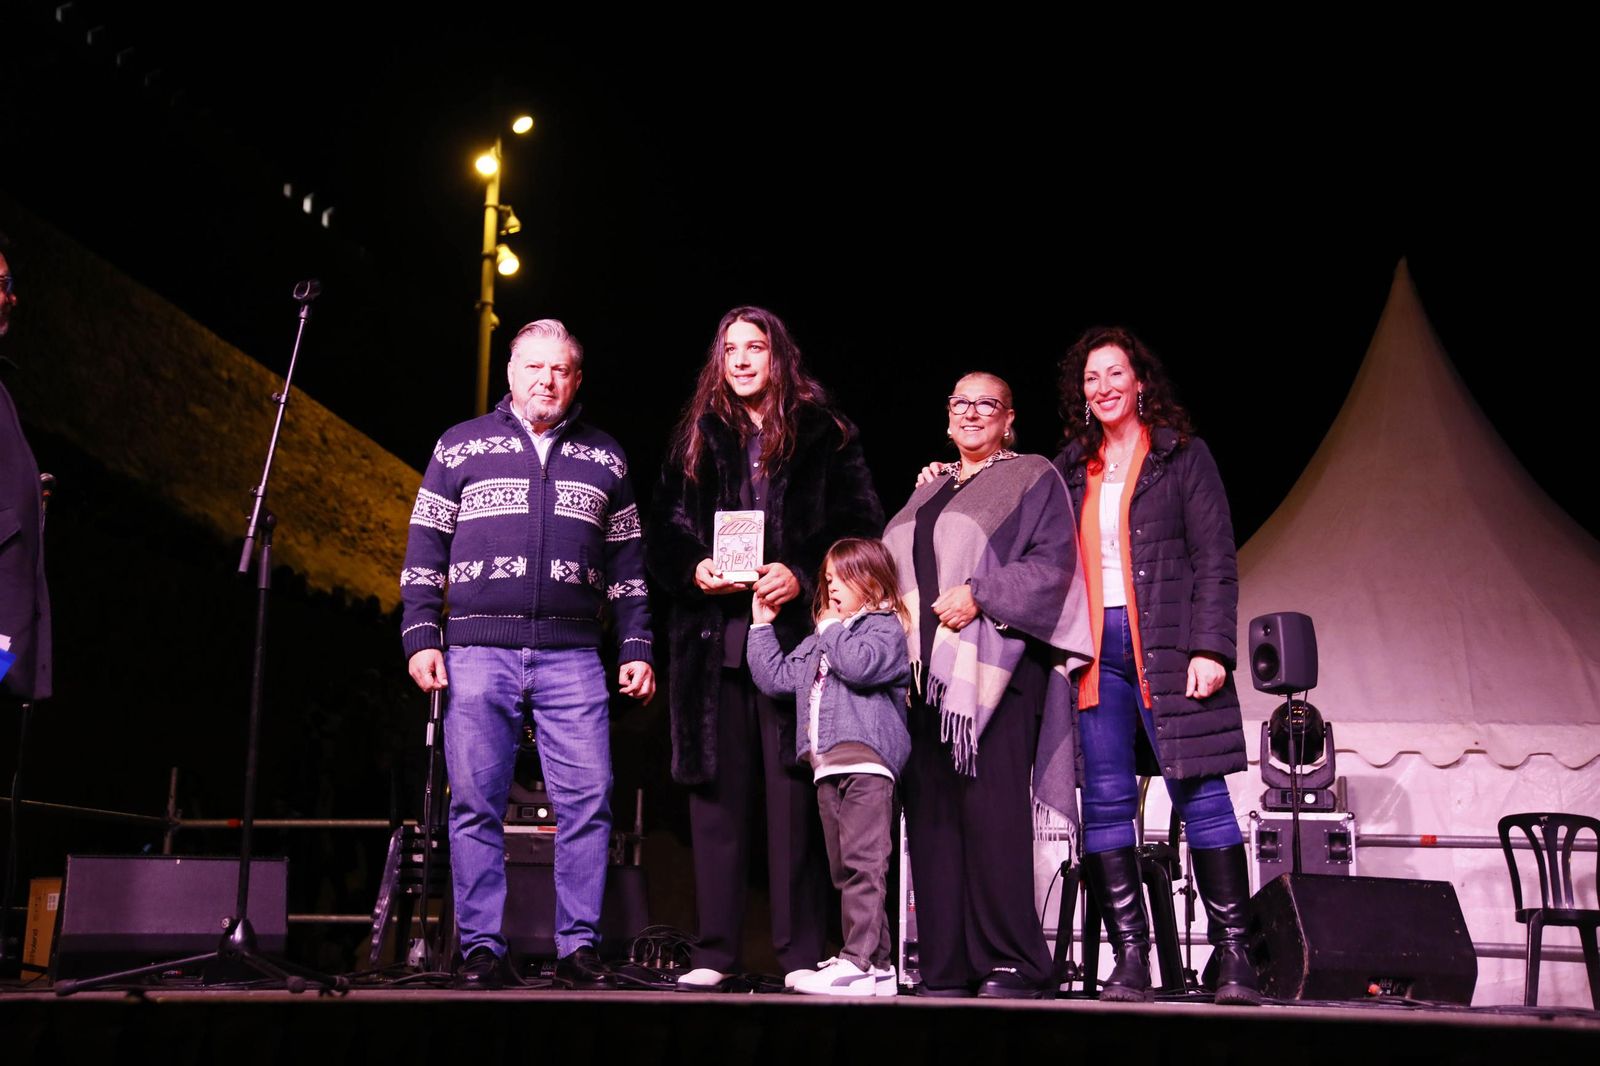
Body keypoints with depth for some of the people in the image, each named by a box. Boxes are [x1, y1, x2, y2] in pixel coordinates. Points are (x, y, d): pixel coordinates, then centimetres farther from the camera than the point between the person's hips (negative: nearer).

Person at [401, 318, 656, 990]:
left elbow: (626, 563, 16)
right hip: (477, 651, -1)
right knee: (475, 803, -1)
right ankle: (481, 947, 8)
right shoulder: (461, 446, 12)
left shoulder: (604, 458, 16)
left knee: (588, 801, -5)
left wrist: (637, 648, 8)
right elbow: (425, 550, 9)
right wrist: (421, 636, -1)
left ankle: (578, 946, 4)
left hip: (572, 657, 1)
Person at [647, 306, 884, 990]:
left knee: (795, 795, -4)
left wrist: (800, 576, -12)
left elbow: (861, 529, 2)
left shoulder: (824, 434, 8)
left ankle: (802, 954, 3)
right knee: (718, 794, 3)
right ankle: (716, 953, 10)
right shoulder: (696, 439, 18)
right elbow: (664, 536, 15)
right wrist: (695, 570, -5)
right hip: (715, 639, 3)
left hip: (796, 632, -3)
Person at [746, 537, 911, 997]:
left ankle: (860, 963, -16)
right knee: (844, 870, 9)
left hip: (866, 761, -9)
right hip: (827, 768, 9)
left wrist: (832, 630, -4)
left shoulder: (884, 627, 0)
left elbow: (861, 665, -20)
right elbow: (774, 678, 25)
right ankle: (876, 964, 15)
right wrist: (762, 626, 19)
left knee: (863, 863, -13)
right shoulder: (817, 643, 26)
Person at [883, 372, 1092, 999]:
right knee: (931, 811, 1)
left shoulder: (1033, 478, 6)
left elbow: (1052, 563, -6)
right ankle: (948, 967, 5)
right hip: (925, 666, 6)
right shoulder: (928, 494, 25)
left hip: (993, 665, -6)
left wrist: (979, 594, -16)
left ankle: (1013, 964, -6)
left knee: (989, 810, -12)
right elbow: (894, 571, 26)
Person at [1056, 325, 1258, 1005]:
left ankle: (1232, 956, 3)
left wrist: (1211, 648, -9)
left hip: (1167, 644, -3)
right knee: (1105, 802, -1)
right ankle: (1130, 960, 4)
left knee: (1200, 795, -5)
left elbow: (1215, 560, 1)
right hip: (1093, 650, 3)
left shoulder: (1182, 455, 8)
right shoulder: (1071, 468, 18)